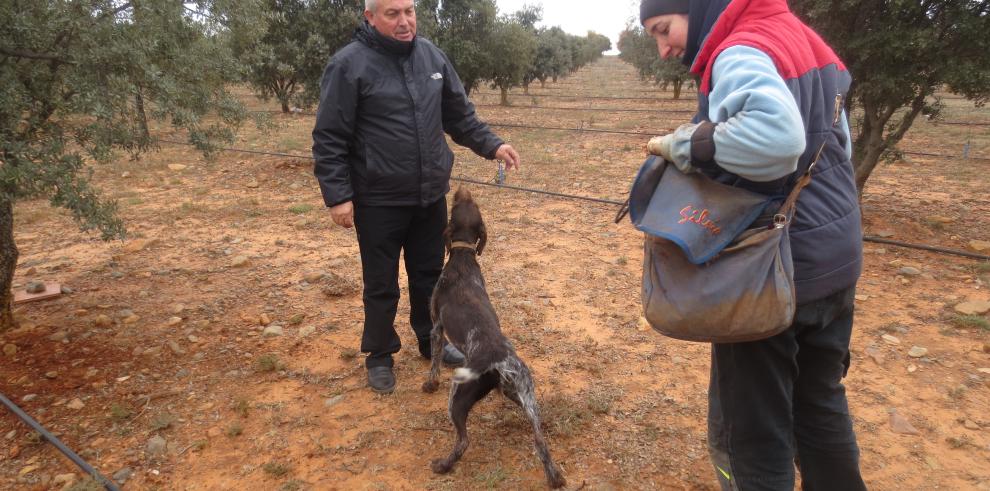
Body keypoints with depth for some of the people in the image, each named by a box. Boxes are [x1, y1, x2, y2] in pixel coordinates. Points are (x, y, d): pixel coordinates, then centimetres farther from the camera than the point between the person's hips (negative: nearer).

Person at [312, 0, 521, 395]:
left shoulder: (432, 56, 5)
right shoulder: (349, 65, -12)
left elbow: (459, 115, 15)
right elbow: (329, 139, -12)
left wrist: (490, 145, 5)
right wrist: (337, 195, -16)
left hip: (431, 196, 5)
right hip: (379, 201, -5)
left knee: (430, 276, 18)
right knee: (381, 285, 8)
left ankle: (431, 342, 38)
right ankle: (380, 356, 28)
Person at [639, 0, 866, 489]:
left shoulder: (740, 53, -18)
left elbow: (777, 135, -38)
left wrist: (684, 144, -24)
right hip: (835, 257, 9)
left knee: (749, 426, 6)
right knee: (820, 402, 24)